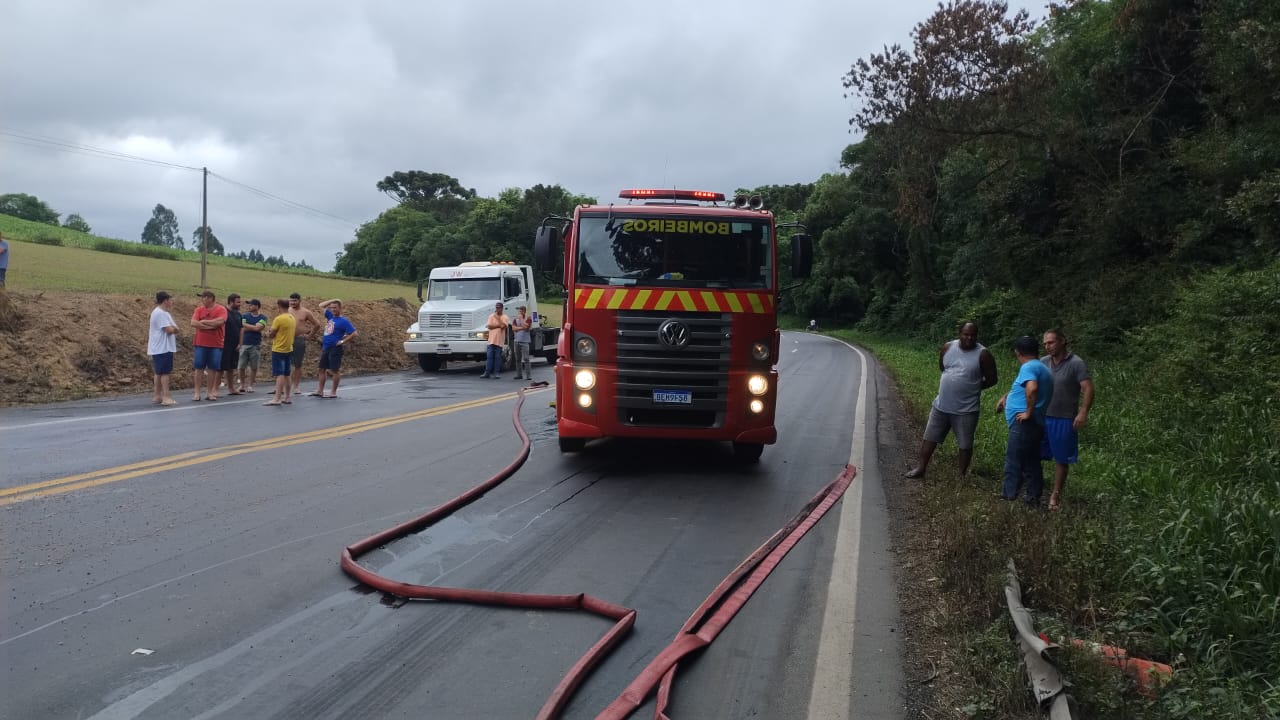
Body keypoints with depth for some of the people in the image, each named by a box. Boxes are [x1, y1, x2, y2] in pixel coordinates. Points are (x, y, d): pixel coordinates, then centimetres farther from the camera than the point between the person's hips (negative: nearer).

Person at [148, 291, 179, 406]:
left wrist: (173, 329, -9)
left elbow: (173, 328, 13)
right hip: (163, 348, -11)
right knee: (165, 372, -9)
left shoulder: (162, 313, 18)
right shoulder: (161, 313, -16)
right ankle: (165, 397, -9)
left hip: (161, 348, 11)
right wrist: (175, 329, -2)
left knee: (159, 373, 14)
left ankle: (157, 396, 19)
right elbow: (169, 330, -23)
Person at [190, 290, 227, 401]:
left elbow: (219, 322, -18)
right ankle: (196, 392, 5)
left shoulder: (221, 309, -1)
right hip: (201, 343, 2)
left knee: (212, 368, 3)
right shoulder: (199, 309, 7)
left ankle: (209, 392, 11)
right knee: (198, 368, 1)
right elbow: (193, 323, -6)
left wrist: (203, 322, -8)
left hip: (216, 344, -2)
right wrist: (210, 326, -12)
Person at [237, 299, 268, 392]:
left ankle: (250, 385, 13)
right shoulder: (245, 316, 6)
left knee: (254, 367, 2)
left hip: (256, 345, -1)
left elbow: (257, 328, -11)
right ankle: (242, 384, 16)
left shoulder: (263, 318, 1)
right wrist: (244, 338, -9)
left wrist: (247, 326, -2)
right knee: (242, 366, 1)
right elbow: (242, 330, -1)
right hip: (244, 344, 1)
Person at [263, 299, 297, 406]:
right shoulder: (293, 318, 8)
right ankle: (287, 397, 20)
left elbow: (271, 335, -11)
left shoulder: (278, 319, -16)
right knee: (286, 375, 15)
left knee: (279, 374, -10)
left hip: (278, 350, -8)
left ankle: (277, 398, -13)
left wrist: (268, 333, 9)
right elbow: (296, 333, 15)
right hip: (289, 349, 8)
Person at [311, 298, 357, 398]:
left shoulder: (343, 321, -9)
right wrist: (333, 300, 10)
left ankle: (334, 392, 6)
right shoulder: (330, 316, 11)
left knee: (335, 370, -1)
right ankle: (320, 391, 16)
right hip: (325, 348, 8)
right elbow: (321, 306, 19)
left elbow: (354, 333, -13)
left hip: (335, 348, -8)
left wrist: (343, 341, -12)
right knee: (322, 369, 9)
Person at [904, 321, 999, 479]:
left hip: (966, 409, -4)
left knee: (965, 445, 5)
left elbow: (992, 379, -4)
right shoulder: (948, 348, 0)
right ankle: (921, 468, 22)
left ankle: (962, 475, 19)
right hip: (941, 405, 4)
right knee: (929, 437, 10)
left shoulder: (983, 355, -11)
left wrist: (973, 387, -1)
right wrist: (952, 384, 9)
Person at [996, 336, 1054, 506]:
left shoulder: (1028, 367, -13)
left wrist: (1028, 411, -23)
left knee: (1013, 460, -5)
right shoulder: (1041, 368, 19)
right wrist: (1005, 396, 25)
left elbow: (1031, 388, -33)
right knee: (1031, 461, 13)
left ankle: (1009, 496, -2)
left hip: (1024, 424, -10)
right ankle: (1033, 496, 18)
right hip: (1034, 424, 10)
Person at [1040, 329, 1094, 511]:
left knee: (1061, 459, 8)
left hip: (1064, 420, -4)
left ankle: (1056, 495, 21)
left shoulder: (1076, 364, -9)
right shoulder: (1043, 362, 4)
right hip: (1041, 417, 4)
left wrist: (1083, 412, -28)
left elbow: (1088, 389, -15)